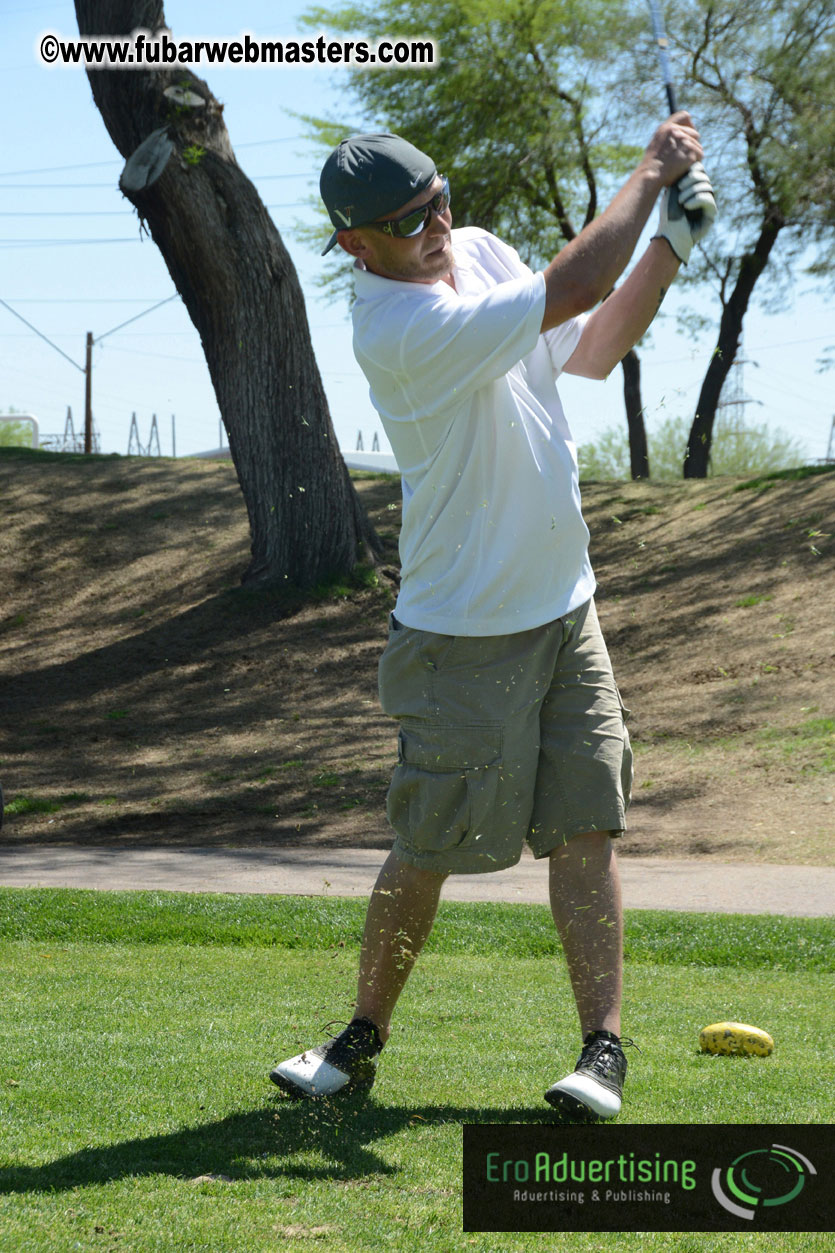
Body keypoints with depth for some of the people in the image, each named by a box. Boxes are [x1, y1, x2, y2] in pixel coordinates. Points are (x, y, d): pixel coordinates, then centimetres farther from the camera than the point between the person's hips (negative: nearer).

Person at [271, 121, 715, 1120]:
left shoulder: (478, 251, 5)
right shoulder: (396, 331, -23)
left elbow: (592, 347, 15)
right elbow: (568, 291, -27)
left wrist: (670, 247, 3)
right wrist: (650, 173, -13)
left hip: (564, 608, 7)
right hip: (463, 634, -7)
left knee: (586, 827, 0)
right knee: (428, 848, 0)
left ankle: (603, 1046, 3)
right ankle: (362, 1041, 17)